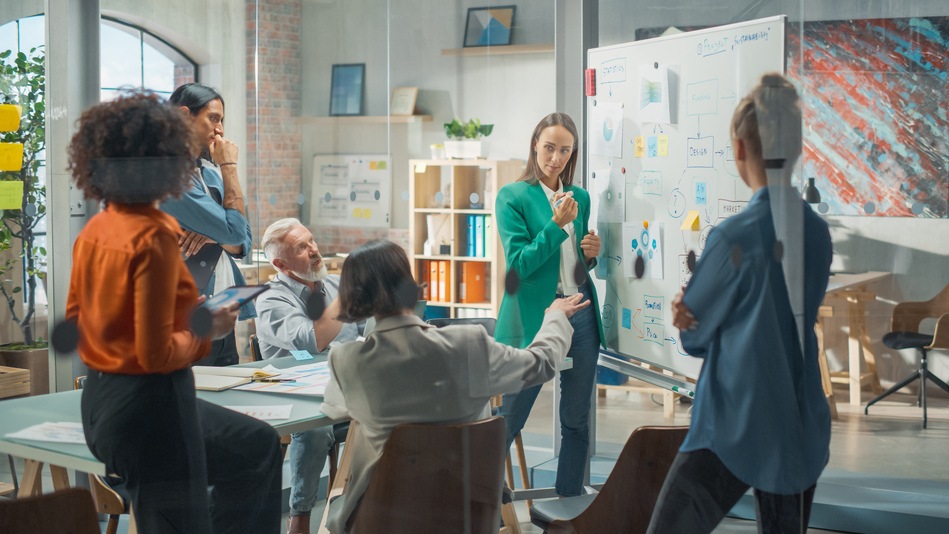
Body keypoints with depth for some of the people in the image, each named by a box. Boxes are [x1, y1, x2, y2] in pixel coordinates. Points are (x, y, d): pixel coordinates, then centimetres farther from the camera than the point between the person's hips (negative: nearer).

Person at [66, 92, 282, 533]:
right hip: (148, 408, -9)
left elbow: (75, 318, 13)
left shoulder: (95, 229, 3)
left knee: (258, 446, 26)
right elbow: (158, 354, -23)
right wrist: (205, 331, -6)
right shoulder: (154, 237, -22)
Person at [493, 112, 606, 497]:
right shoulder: (512, 197, -4)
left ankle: (569, 500, 21)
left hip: (581, 314, 6)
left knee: (577, 419, 10)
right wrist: (556, 225, -20)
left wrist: (591, 254, -1)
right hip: (535, 317, -5)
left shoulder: (580, 197, 12)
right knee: (509, 420, 0)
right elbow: (519, 264, -12)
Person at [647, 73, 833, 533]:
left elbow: (693, 335, -3)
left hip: (732, 436, -6)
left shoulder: (736, 237, -15)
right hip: (802, 436, 6)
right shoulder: (818, 233, 2)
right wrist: (693, 315, 0)